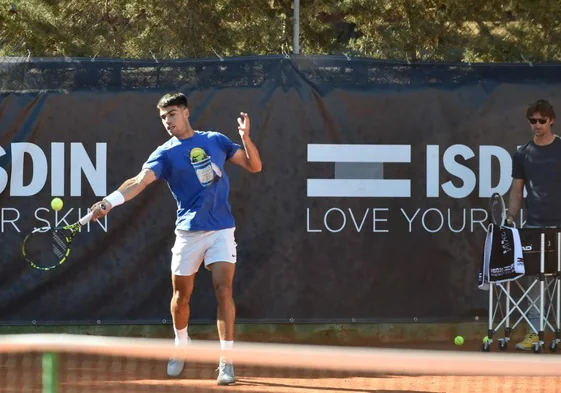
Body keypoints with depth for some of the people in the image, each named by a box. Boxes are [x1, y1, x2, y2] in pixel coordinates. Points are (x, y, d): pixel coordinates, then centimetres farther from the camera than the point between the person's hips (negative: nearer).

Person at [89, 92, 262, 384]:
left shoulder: (216, 140, 7)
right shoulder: (165, 153, -1)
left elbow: (254, 166, 11)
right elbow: (140, 181, -17)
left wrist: (245, 137, -8)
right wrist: (110, 201, -34)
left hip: (221, 229, 0)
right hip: (189, 231, 0)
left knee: (223, 290, -12)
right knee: (181, 295, 8)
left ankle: (226, 361, -10)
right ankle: (181, 344, 37)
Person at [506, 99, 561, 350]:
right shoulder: (523, 154, 8)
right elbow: (517, 190, 12)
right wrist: (511, 217, 1)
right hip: (534, 226, 2)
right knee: (533, 281, 1)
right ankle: (534, 332, 4)